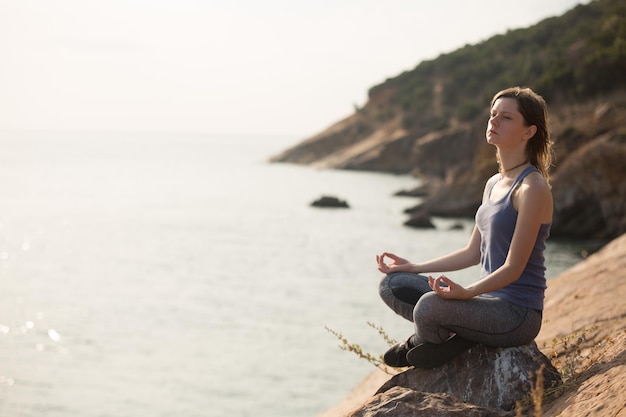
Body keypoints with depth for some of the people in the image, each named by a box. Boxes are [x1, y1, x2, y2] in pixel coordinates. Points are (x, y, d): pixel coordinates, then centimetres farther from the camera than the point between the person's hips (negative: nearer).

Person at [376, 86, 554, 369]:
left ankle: (426, 340, 0)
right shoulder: (493, 184, 13)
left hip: (519, 314, -9)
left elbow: (513, 268, -20)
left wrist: (466, 292, -34)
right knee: (392, 285, 3)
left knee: (430, 305, -33)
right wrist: (414, 268, 15)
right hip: (489, 300, 9)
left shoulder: (532, 187, -15)